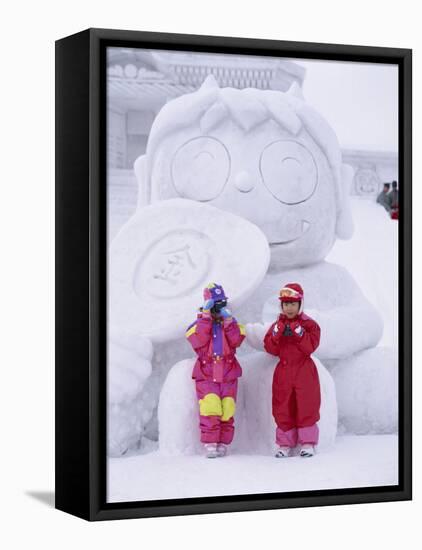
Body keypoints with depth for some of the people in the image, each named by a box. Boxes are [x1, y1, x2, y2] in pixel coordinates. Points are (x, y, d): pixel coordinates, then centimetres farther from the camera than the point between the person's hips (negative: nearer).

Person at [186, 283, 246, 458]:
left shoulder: (232, 323, 11)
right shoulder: (199, 323, 6)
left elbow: (236, 341, -7)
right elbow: (198, 342, -14)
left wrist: (228, 320, -13)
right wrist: (206, 317, -14)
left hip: (228, 376, 2)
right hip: (206, 376, -2)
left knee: (227, 413, -3)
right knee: (210, 412, -14)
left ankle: (223, 444, 7)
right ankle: (210, 444, -9)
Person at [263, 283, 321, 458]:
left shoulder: (309, 324, 0)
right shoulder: (277, 325, 9)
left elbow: (311, 346, -12)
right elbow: (270, 349, 0)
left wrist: (299, 332, -21)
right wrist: (277, 334, -14)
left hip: (304, 371, -3)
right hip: (283, 371, 3)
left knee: (306, 407, -3)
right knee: (283, 409, 4)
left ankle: (307, 443, 4)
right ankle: (285, 444, 11)